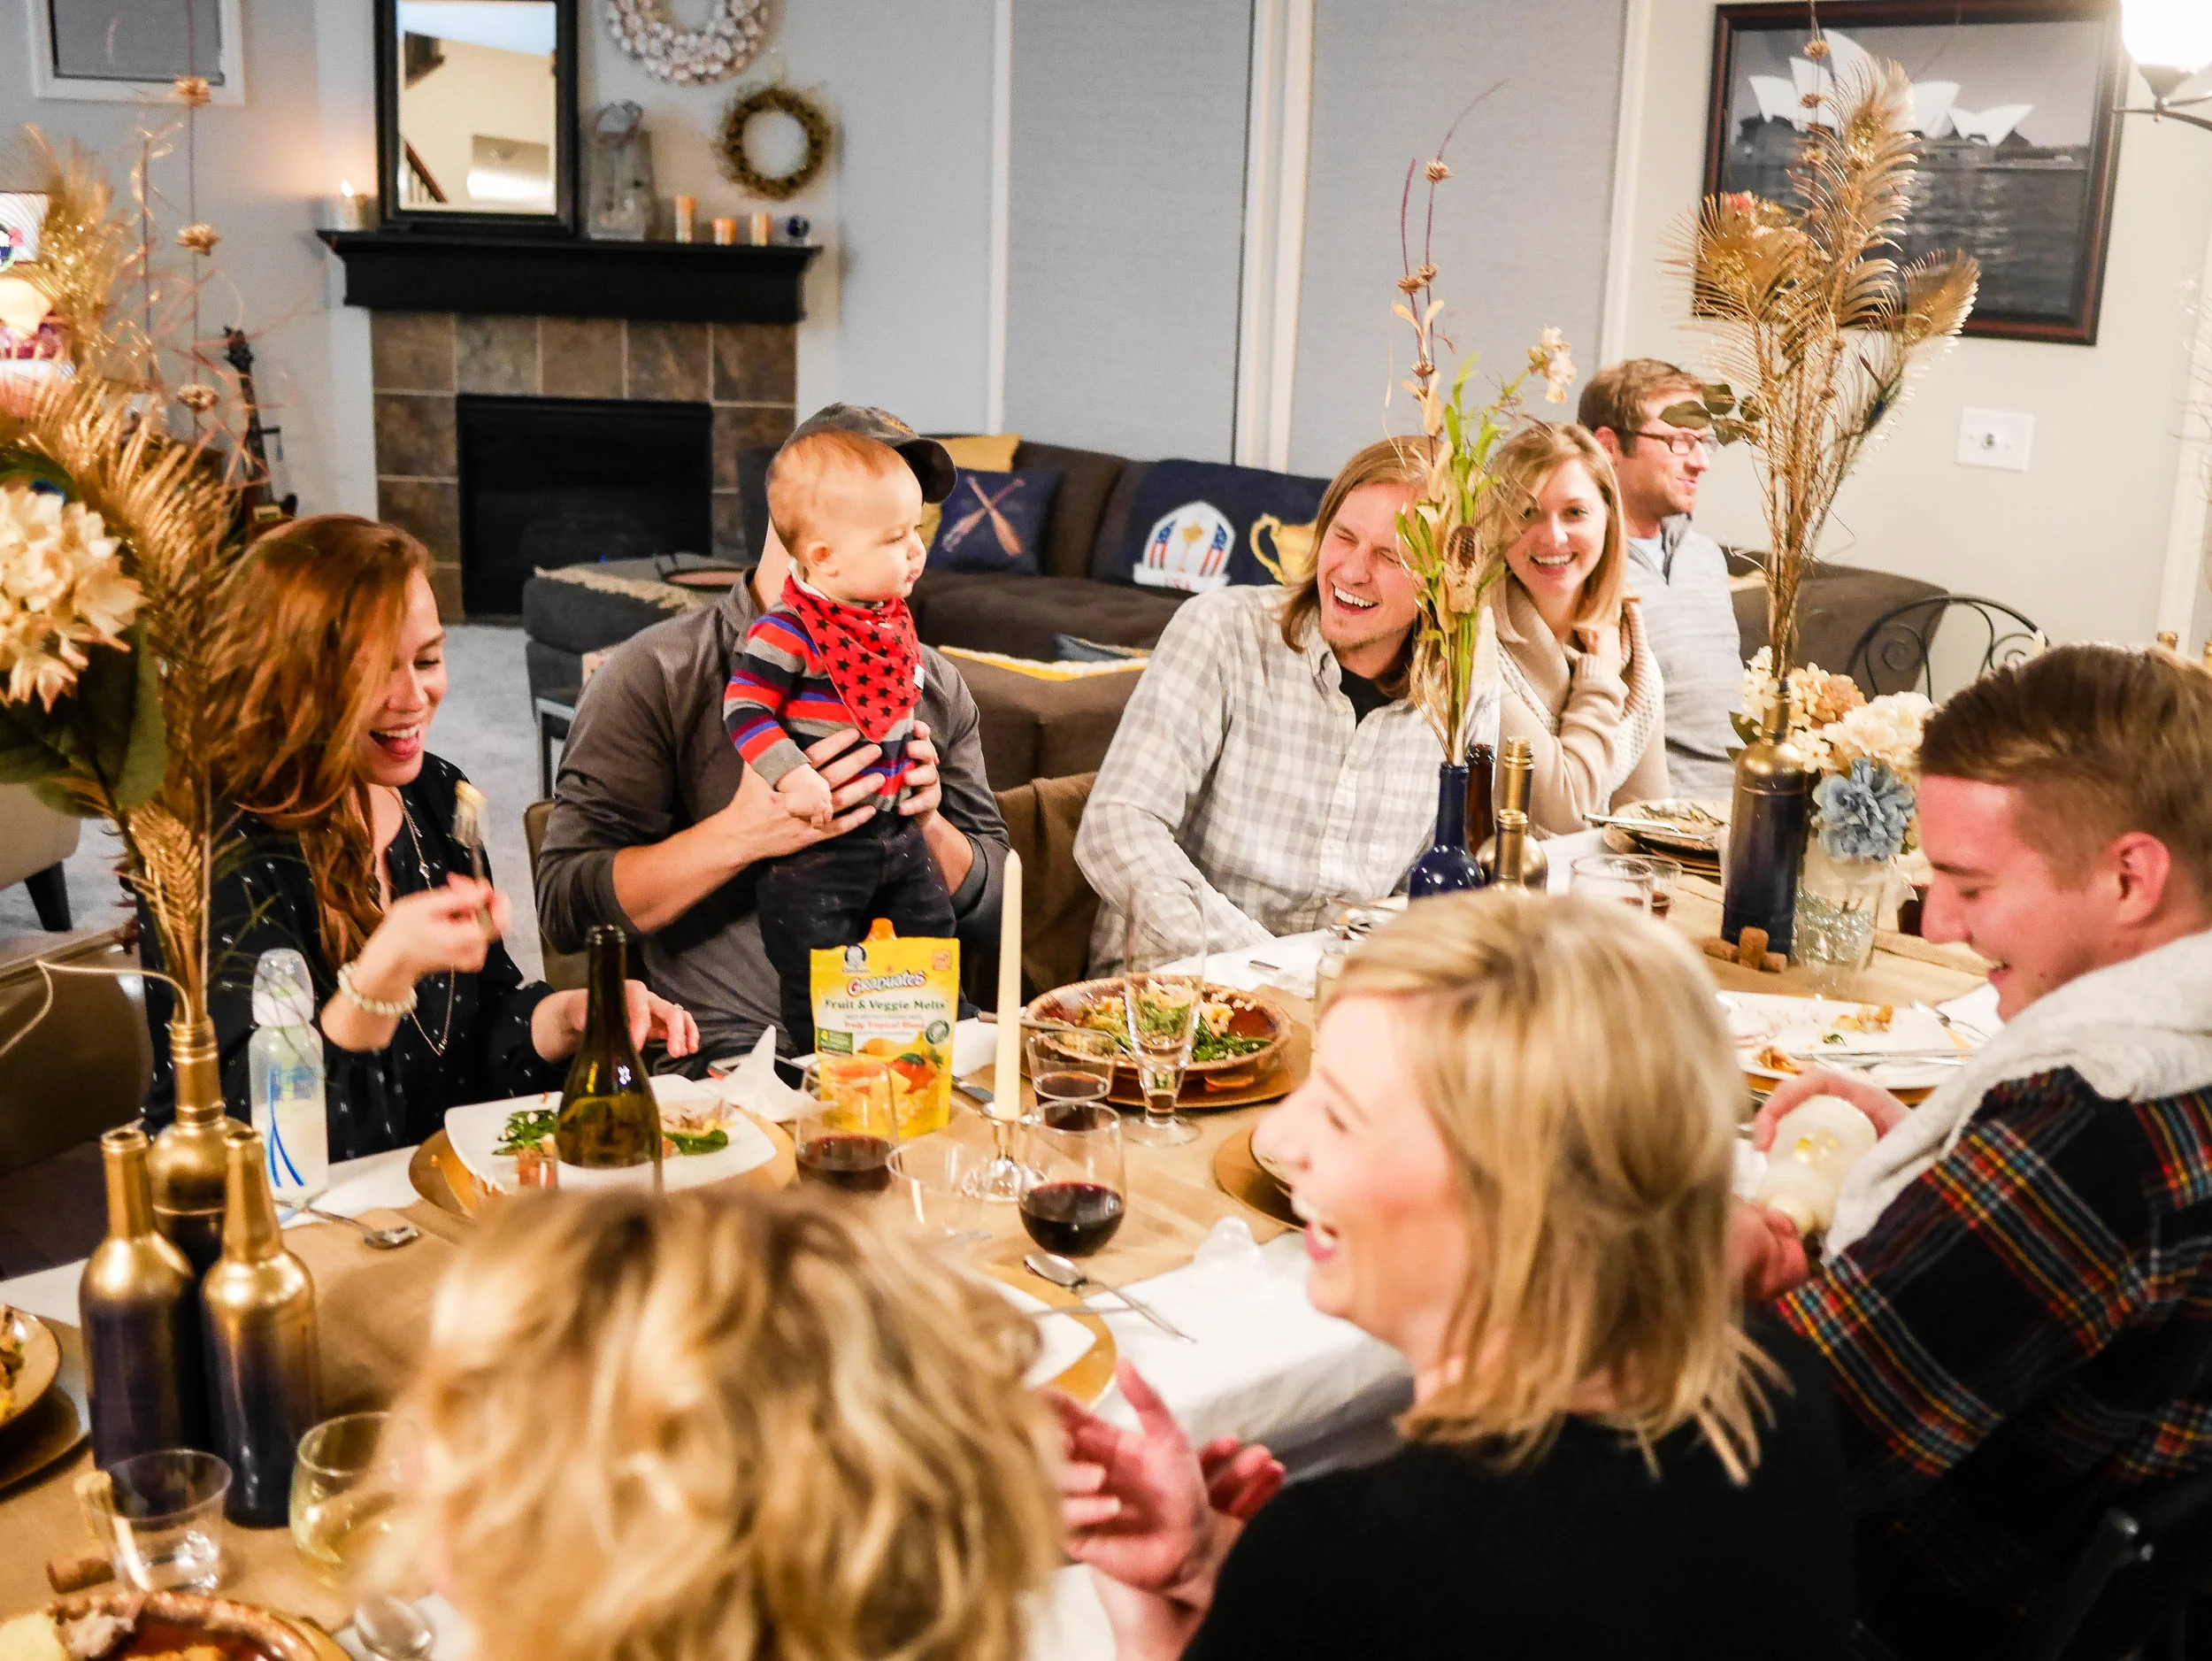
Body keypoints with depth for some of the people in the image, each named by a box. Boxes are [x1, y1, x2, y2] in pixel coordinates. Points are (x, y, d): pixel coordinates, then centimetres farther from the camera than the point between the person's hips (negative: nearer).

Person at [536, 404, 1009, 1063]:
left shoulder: (934, 684, 16)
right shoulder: (655, 675, 1)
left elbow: (991, 911, 16)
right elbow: (566, 908, -6)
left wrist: (929, 826, -5)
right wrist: (740, 835, -19)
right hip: (731, 1052, -5)